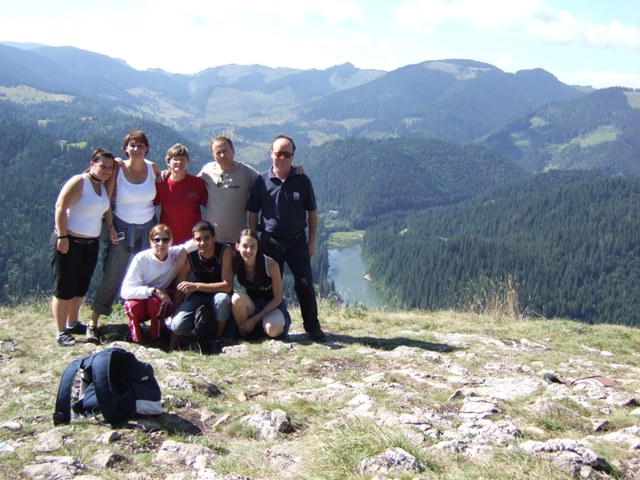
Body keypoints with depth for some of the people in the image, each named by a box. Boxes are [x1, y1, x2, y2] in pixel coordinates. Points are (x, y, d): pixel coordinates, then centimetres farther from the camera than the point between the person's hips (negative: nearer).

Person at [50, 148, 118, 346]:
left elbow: (106, 207, 21)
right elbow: (60, 207, -19)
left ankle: (73, 324, 31)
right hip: (68, 242, -8)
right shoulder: (79, 182, -14)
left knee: (80, 288, 16)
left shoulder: (105, 185, 8)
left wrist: (111, 228, 5)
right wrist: (62, 237, -22)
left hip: (91, 243, 8)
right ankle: (61, 332, 4)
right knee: (64, 289, -2)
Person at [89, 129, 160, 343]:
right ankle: (93, 324, 0)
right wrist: (109, 226, -10)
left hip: (148, 228, 3)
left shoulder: (152, 168, -1)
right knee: (112, 276, -6)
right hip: (123, 229, -3)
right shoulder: (118, 169, -10)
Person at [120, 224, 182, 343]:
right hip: (140, 298, -1)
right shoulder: (141, 258, -19)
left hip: (161, 302, 2)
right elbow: (125, 291, -25)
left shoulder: (175, 254, -11)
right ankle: (134, 325, 0)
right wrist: (153, 291, -35)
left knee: (155, 302, -33)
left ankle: (156, 336, -4)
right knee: (134, 306, -35)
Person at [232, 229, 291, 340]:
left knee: (272, 330, -35)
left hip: (272, 306, -2)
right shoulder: (236, 264, -15)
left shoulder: (270, 265, -21)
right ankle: (242, 334, -9)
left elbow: (278, 298, -14)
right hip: (251, 305, 2)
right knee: (237, 298, -32)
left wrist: (255, 319, -17)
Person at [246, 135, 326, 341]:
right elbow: (253, 214, 4)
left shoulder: (302, 180, -2)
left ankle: (313, 328, 9)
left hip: (298, 241, 0)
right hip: (270, 242, 1)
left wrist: (312, 241, 3)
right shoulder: (262, 181, -2)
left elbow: (312, 212, 5)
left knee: (305, 285, -1)